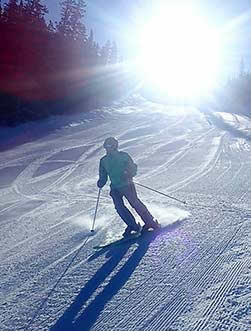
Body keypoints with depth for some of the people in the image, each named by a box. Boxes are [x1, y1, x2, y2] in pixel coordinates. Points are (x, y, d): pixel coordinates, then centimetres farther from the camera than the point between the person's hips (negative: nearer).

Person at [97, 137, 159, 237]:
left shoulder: (123, 156, 1)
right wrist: (101, 183, 2)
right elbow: (103, 176, 21)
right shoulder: (103, 161, 13)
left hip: (126, 184, -4)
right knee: (119, 206, -11)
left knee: (135, 203, -12)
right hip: (115, 187, 4)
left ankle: (151, 222, -1)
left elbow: (133, 168, -1)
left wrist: (129, 174, -21)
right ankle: (133, 226, 0)